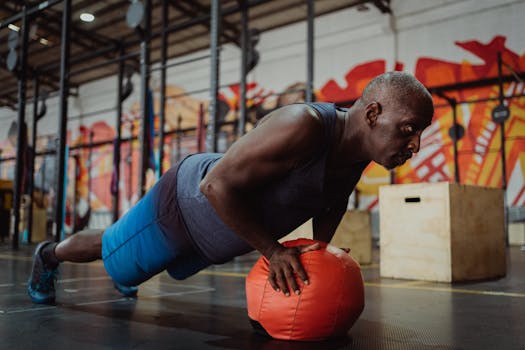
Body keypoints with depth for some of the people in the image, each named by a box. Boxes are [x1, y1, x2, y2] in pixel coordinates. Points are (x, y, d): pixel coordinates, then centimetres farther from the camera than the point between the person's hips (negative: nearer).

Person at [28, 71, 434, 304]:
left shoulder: (360, 150, -13)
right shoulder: (302, 128, -41)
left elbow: (334, 199, 9)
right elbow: (217, 185, -39)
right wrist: (273, 251, -33)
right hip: (184, 203, -7)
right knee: (108, 249, 19)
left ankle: (124, 276, 68)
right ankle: (49, 254, 51)